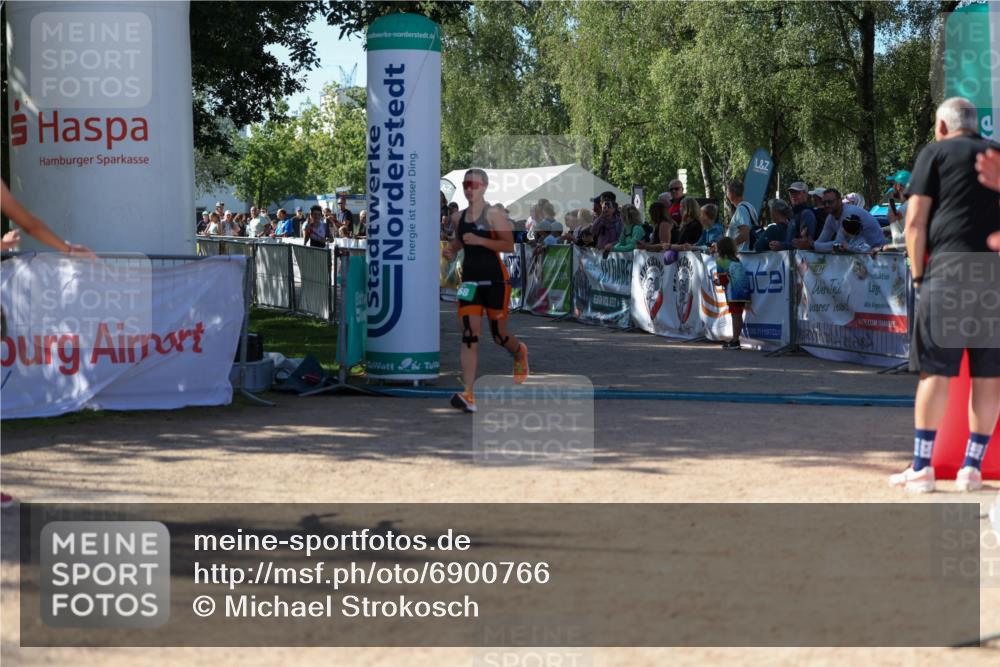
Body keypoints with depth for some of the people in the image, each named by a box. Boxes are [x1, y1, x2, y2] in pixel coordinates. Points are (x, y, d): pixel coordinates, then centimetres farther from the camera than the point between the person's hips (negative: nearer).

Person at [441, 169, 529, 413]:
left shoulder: (493, 214, -8)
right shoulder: (461, 216, 10)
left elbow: (509, 246, -15)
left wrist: (479, 240, -24)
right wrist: (451, 250, 6)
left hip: (495, 279, -4)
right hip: (469, 280, 4)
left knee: (499, 335, 8)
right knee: (469, 337, -9)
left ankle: (520, 353, 47)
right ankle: (468, 395, -16)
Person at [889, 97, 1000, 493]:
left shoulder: (935, 153, 8)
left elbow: (915, 222, 0)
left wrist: (918, 275, 6)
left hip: (949, 266, -3)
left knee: (935, 369, -2)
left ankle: (922, 467, -3)